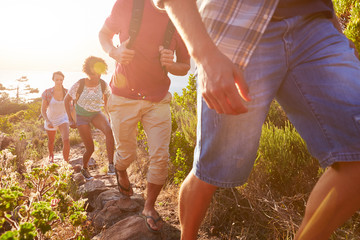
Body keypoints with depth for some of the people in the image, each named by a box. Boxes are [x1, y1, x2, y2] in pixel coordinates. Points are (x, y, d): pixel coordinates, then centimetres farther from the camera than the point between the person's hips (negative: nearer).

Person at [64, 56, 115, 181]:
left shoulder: (103, 85, -15)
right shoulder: (79, 85, -22)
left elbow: (106, 100, 6)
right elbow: (67, 100, -5)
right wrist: (71, 120, -6)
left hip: (97, 114, 2)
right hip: (82, 117, -2)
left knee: (109, 131, -32)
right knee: (90, 149, -4)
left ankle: (111, 165, -30)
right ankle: (84, 168, 29)